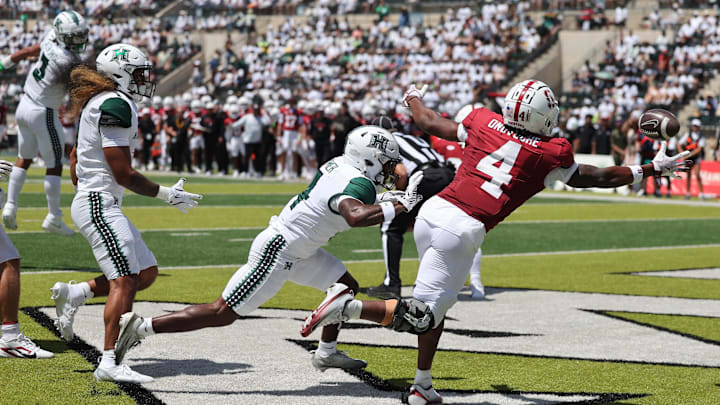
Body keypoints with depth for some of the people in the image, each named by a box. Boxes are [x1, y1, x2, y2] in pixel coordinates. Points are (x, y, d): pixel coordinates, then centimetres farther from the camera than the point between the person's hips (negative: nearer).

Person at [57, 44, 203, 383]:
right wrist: (166, 195, -8)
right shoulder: (116, 105, -15)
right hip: (99, 205, -10)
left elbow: (75, 158, 25)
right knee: (125, 279, -15)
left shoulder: (98, 104, 17)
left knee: (146, 272, 12)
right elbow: (123, 173, -17)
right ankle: (109, 363, -20)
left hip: (98, 204, 10)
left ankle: (72, 296, 14)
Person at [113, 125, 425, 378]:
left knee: (347, 287, 17)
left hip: (298, 249, 10)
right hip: (277, 253, -10)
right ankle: (142, 327, 0)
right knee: (223, 314, -4)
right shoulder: (358, 184, -25)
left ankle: (326, 353, 32)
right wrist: (402, 205, -39)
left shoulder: (340, 164, 2)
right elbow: (355, 216, -48)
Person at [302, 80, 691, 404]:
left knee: (437, 304, 21)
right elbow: (601, 178, 15)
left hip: (432, 211, 6)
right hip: (462, 230, -6)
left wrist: (412, 98, 46)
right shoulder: (550, 155, 2)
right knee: (422, 315, -1)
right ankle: (347, 305, -19)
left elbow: (429, 124, 24)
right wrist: (653, 168, 29)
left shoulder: (483, 123, 11)